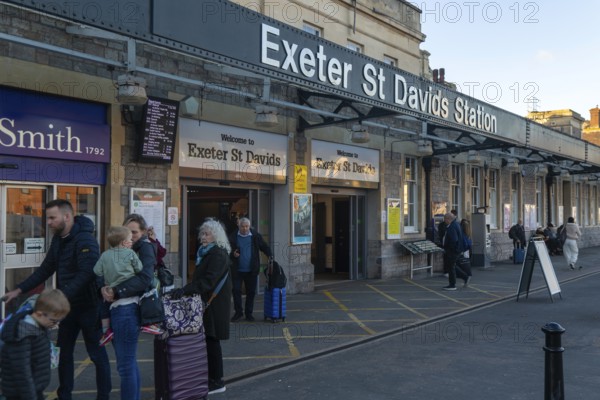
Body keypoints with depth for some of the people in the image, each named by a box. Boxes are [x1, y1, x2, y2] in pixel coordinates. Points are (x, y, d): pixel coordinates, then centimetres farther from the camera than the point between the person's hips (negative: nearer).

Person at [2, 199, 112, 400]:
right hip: (68, 305, 8)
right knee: (63, 352, 15)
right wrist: (19, 289, 7)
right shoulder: (58, 239, 8)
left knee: (97, 354, 4)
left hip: (88, 305, -8)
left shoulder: (85, 240, -20)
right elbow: (45, 269, 13)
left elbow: (86, 274, -29)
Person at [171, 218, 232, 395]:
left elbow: (208, 280, -25)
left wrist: (185, 290, -31)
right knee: (209, 341, 11)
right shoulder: (205, 252, 14)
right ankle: (213, 378, 20)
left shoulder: (218, 254, -15)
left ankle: (216, 381, 9)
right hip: (206, 302, 8)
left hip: (214, 305, -8)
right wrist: (186, 290, 12)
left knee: (211, 341, -2)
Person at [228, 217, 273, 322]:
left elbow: (265, 247, 6)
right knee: (236, 291, 1)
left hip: (251, 270, 1)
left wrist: (270, 256, -9)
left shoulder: (256, 236, 0)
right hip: (237, 270, 0)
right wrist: (233, 254, -17)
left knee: (251, 292, 7)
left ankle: (249, 313, 20)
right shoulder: (233, 237, -2)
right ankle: (238, 313, 16)